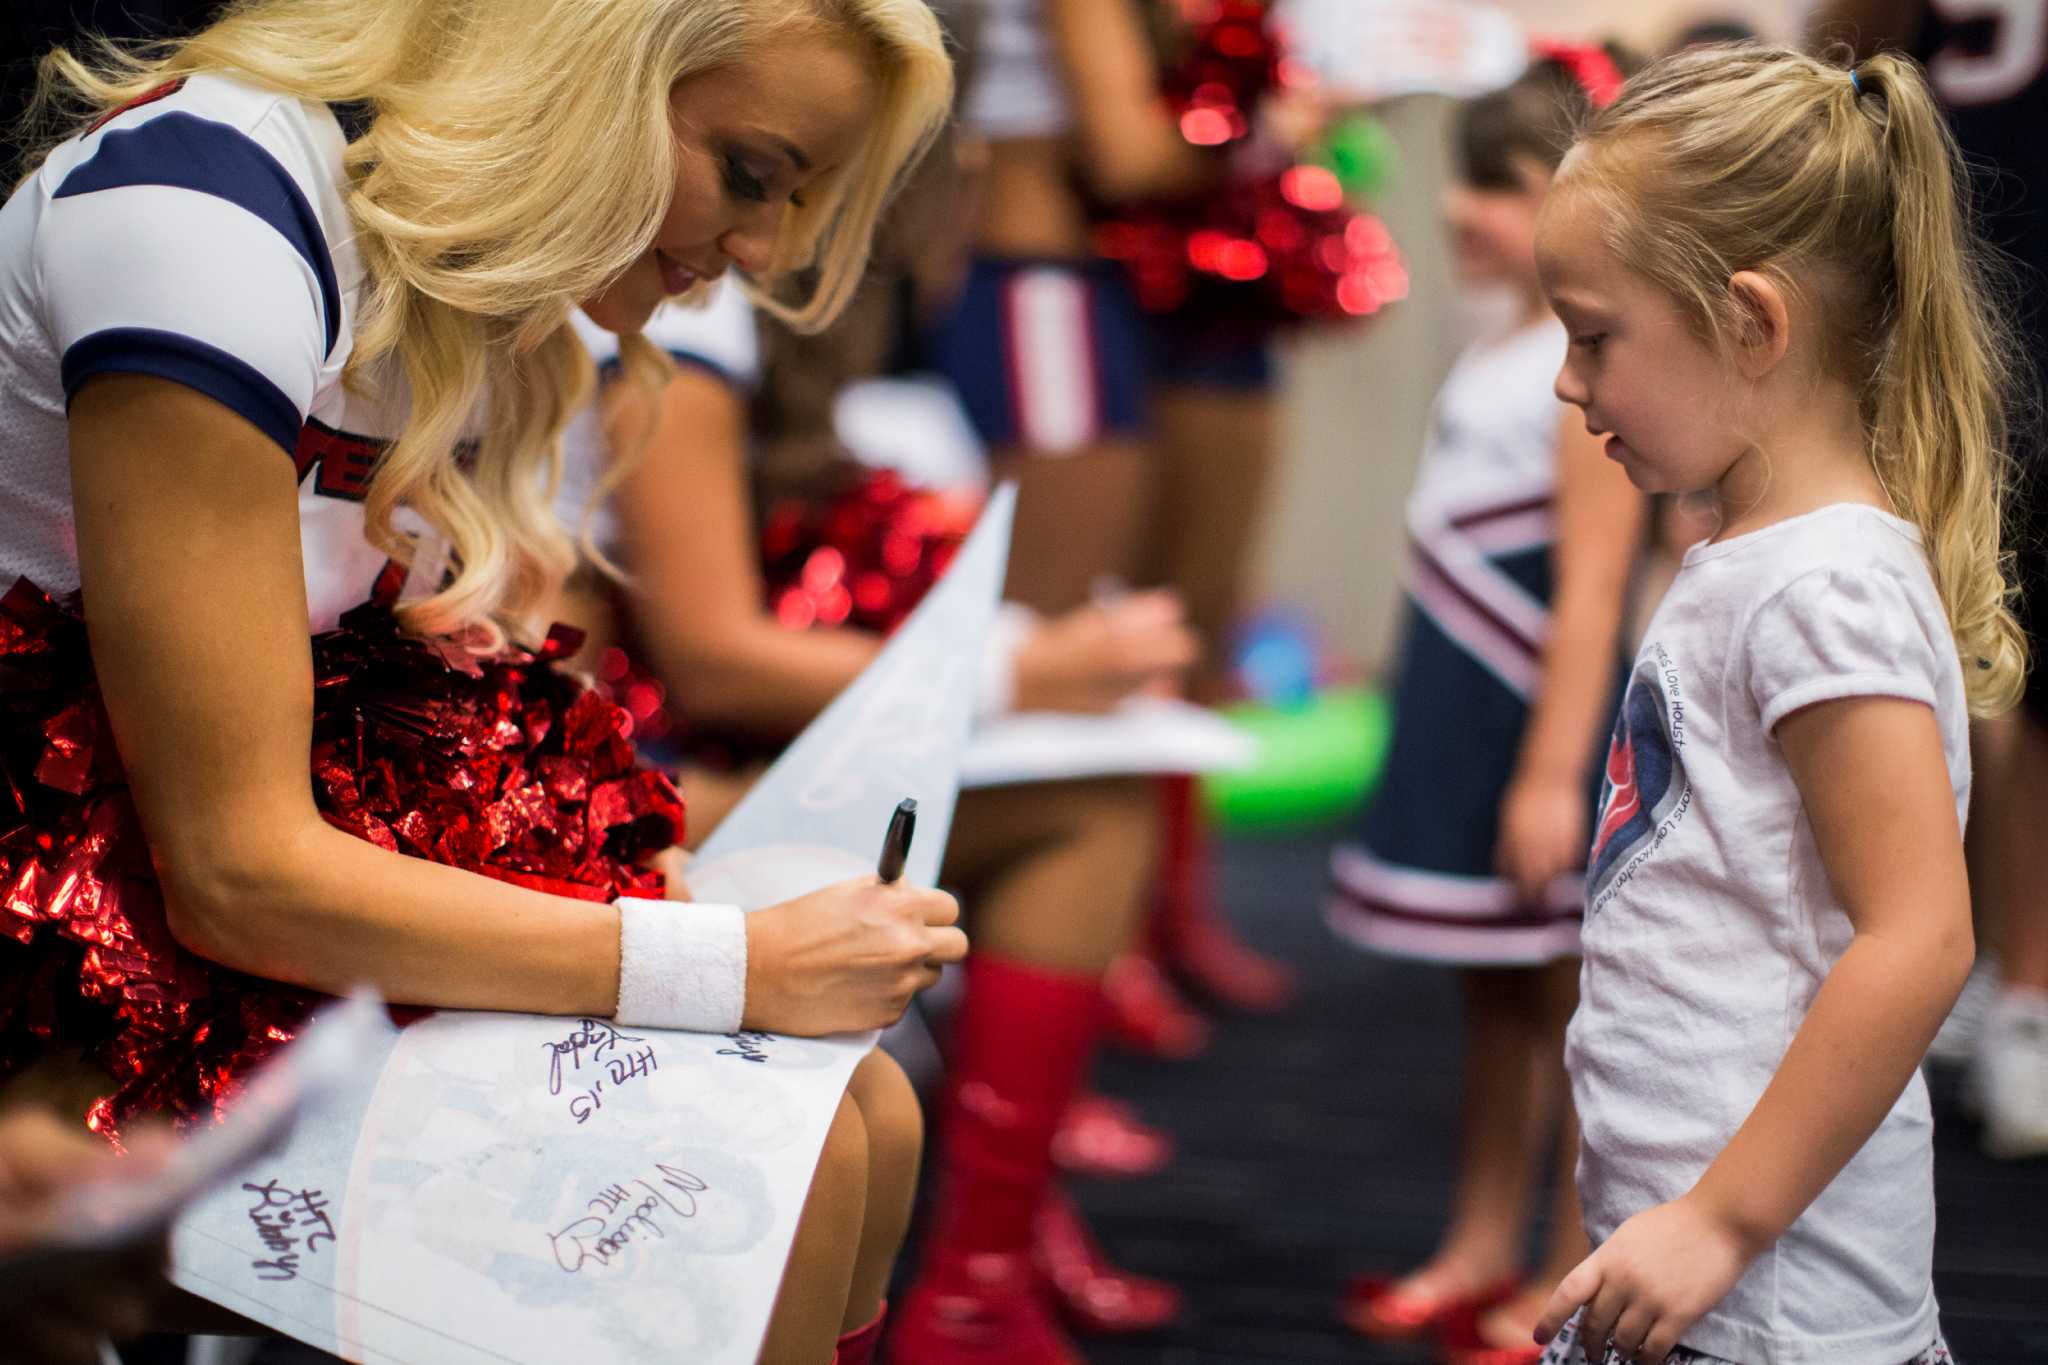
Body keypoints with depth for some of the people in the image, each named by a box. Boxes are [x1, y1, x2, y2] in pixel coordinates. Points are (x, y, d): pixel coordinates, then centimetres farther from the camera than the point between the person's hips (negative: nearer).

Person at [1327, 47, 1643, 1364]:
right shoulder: (1512, 349, 11)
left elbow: (1590, 591, -22)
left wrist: (1553, 772, -24)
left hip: (1547, 719, -9)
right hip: (1469, 713, 9)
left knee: (1572, 995, 0)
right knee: (1496, 998, 16)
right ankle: (1481, 1252, 26)